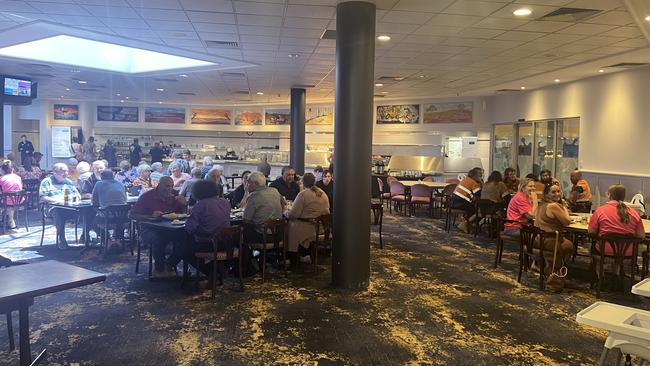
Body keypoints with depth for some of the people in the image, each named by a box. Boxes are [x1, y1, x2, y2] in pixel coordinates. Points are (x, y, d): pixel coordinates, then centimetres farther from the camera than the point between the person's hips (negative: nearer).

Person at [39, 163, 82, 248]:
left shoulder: (68, 182, 25)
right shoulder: (47, 181, 9)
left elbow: (77, 195, 23)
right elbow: (42, 197, -3)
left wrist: (77, 198, -1)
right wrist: (56, 200, -16)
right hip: (54, 208, -4)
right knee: (59, 212, -41)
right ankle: (61, 240, -32)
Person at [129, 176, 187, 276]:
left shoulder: (174, 195, 5)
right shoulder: (147, 196, -5)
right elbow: (132, 215, -6)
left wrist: (184, 205, -9)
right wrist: (150, 216, -19)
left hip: (170, 229, 3)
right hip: (150, 230, -3)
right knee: (158, 239, -36)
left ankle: (169, 265, -2)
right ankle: (159, 269, -8)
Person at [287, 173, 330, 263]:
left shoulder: (303, 194, -13)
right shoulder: (323, 193, 6)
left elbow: (294, 214, -15)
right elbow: (327, 211, 15)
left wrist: (287, 214, 5)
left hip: (307, 228, -7)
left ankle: (304, 255, 19)